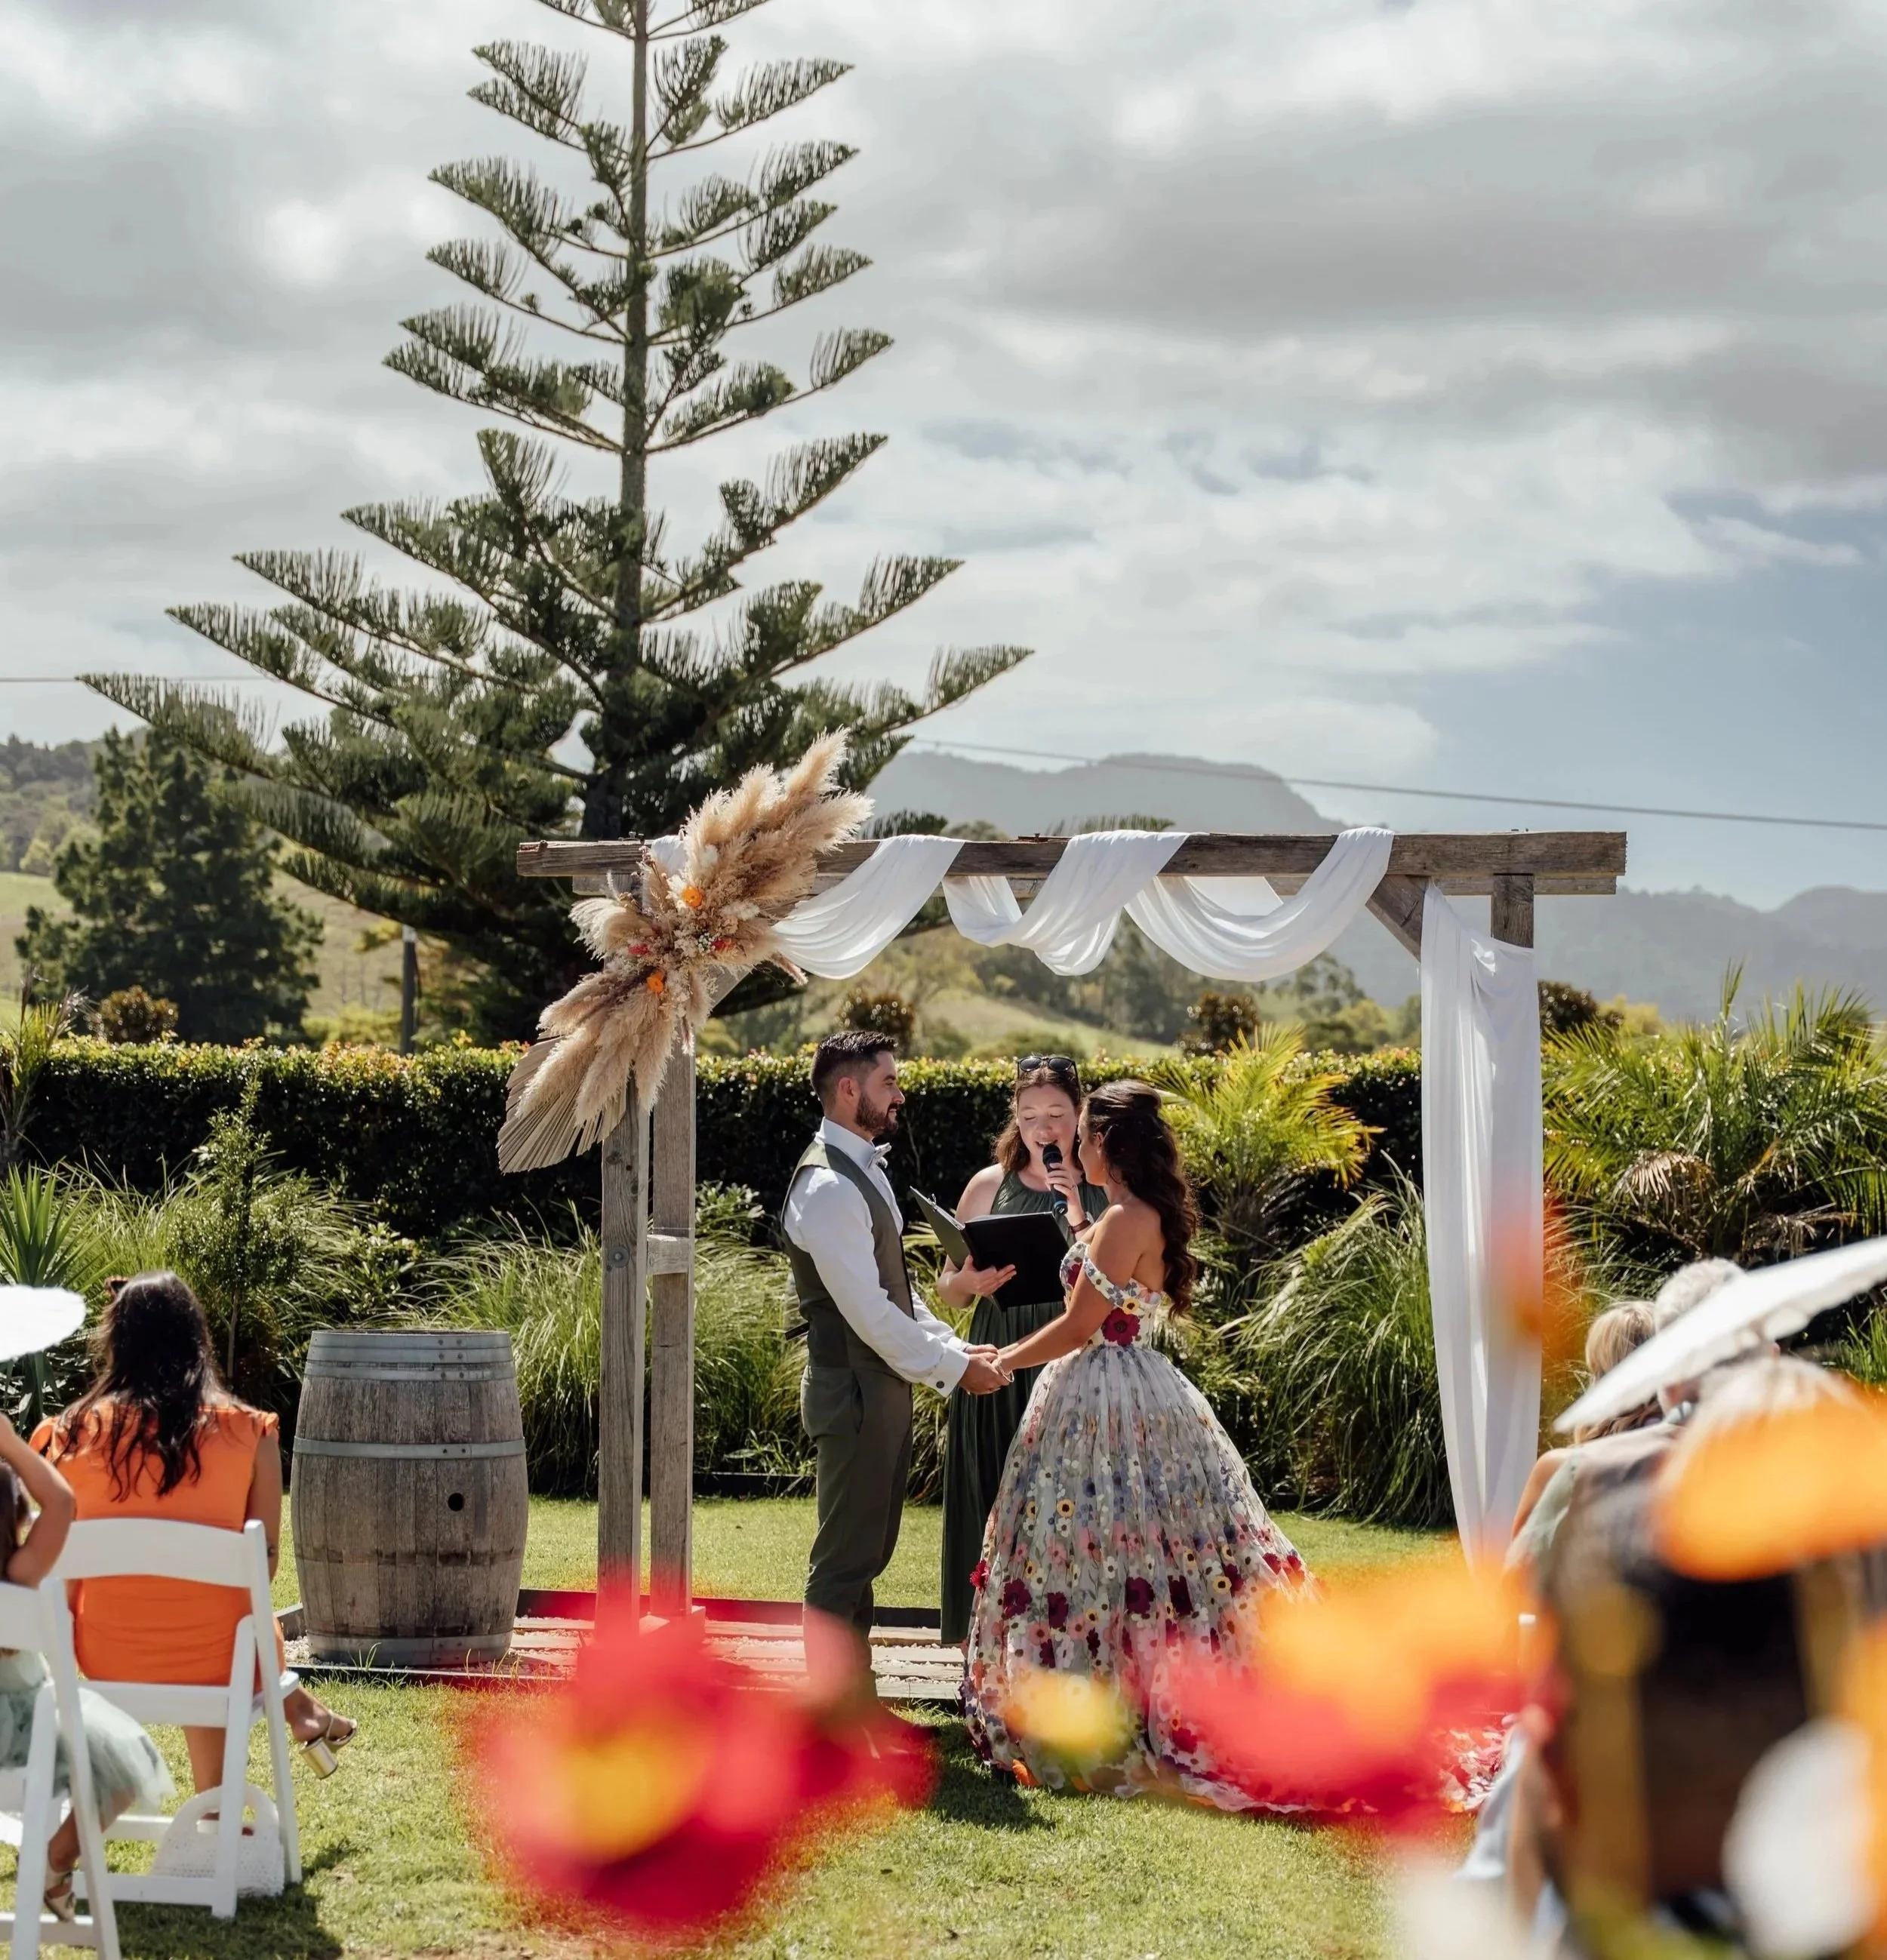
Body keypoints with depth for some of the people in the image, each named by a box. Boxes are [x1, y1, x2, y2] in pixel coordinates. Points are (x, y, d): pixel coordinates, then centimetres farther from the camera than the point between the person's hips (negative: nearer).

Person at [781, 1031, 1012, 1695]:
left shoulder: (864, 1171, 14)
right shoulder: (827, 1186, -19)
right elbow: (868, 1311, -22)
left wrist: (955, 1350, 7)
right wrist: (952, 1367, -14)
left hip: (882, 1389, 10)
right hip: (851, 1393, -10)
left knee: (866, 1554, 16)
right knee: (843, 1564, -4)